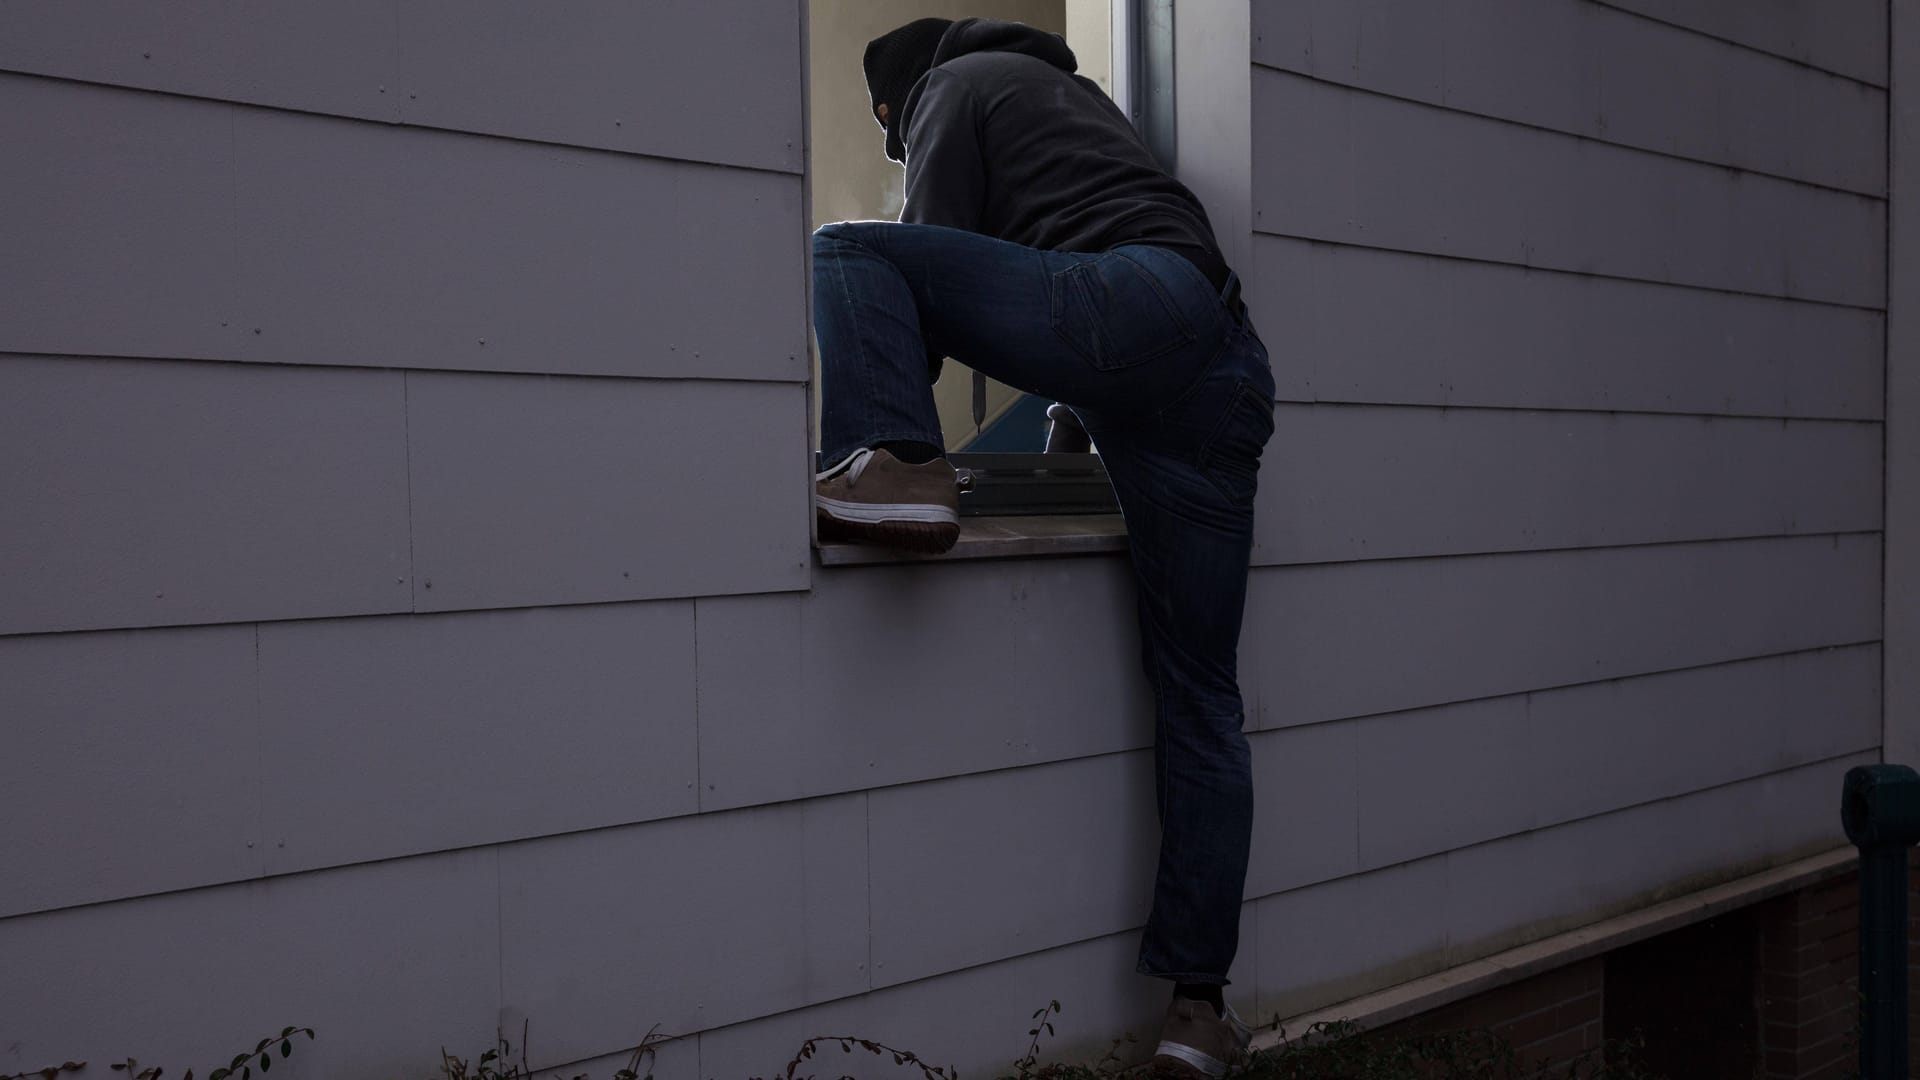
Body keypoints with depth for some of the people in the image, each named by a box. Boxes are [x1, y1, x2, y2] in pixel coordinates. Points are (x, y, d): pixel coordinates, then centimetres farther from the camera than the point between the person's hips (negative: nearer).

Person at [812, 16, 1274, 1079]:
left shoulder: (957, 83, 17)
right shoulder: (1069, 89, 40)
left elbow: (934, 257, 8)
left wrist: (890, 420, 15)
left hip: (1136, 306, -8)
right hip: (1228, 374, 8)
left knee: (844, 251, 1)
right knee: (1199, 692, 5)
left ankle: (894, 469, -22)